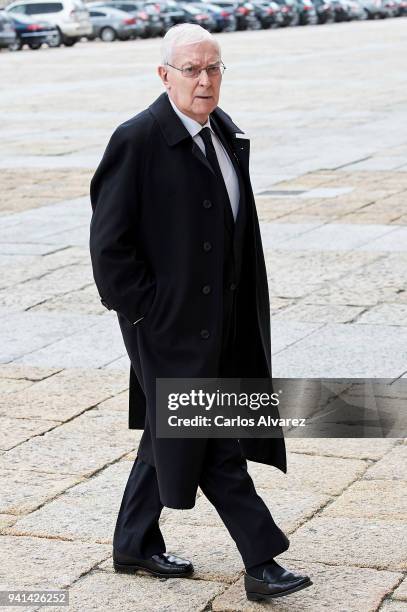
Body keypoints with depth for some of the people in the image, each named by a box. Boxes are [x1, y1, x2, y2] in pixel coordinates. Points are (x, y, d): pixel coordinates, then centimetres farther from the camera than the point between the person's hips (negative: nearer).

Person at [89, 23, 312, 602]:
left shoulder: (225, 131, 8)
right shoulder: (138, 140, -16)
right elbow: (109, 243, -15)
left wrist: (242, 303, 14)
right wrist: (147, 310, -15)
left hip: (219, 314, 8)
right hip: (170, 320, -8)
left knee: (170, 431, 18)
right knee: (214, 445, -3)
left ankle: (135, 547, 32)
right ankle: (262, 563, 4)